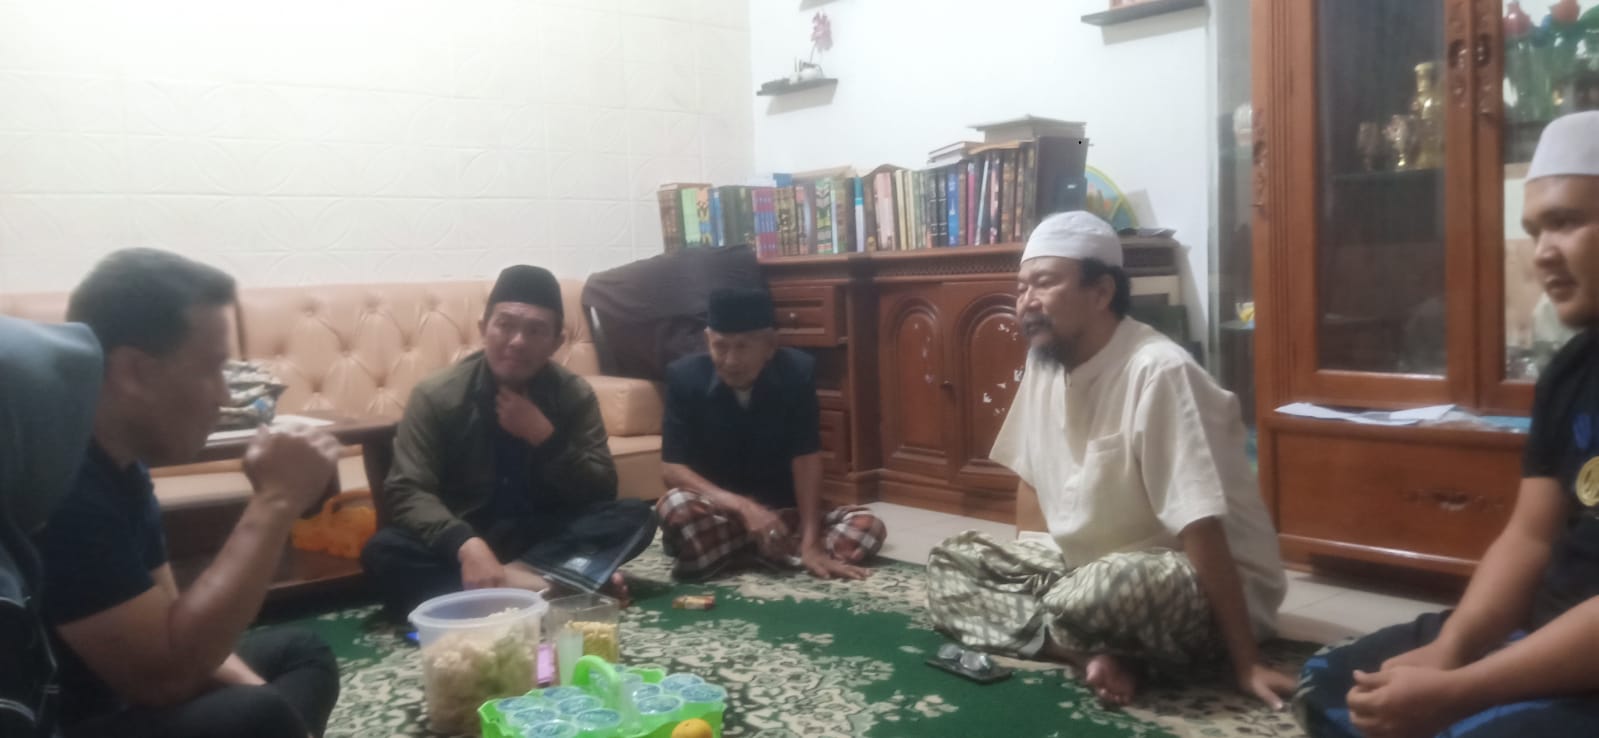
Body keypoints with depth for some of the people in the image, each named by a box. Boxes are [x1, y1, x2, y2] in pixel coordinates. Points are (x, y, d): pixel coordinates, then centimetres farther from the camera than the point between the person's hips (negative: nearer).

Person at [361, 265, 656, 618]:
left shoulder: (574, 393, -4)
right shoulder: (437, 395, -10)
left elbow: (602, 492, -8)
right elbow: (405, 492, -19)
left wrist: (545, 437, -23)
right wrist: (466, 545, -38)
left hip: (545, 535, 2)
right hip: (466, 539, -1)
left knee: (636, 516, -21)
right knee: (383, 552, -31)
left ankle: (508, 582, -32)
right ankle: (542, 583, -37)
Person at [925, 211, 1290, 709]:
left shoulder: (1157, 372, -25)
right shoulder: (1044, 361, -1)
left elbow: (1200, 528, -28)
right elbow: (1032, 481, 13)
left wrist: (1245, 665, -26)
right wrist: (1021, 570, 5)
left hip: (1198, 586, -9)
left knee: (1103, 592, -41)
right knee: (950, 564, 0)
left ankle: (1097, 652, -8)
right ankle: (1101, 656, -12)